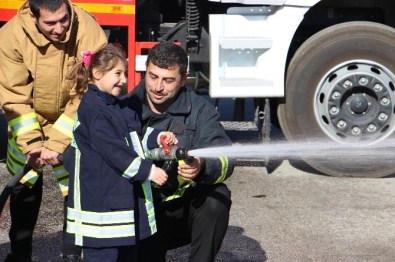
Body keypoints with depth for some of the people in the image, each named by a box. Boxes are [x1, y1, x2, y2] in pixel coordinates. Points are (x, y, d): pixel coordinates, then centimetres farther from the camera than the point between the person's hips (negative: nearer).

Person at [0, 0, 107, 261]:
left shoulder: (89, 32, -29)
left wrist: (56, 144, -26)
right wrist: (32, 144, -26)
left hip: (75, 123, -2)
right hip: (27, 122, 2)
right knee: (24, 186, 12)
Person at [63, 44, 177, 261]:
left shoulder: (118, 107, 14)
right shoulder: (92, 109, -16)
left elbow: (133, 140, 21)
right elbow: (113, 150, -22)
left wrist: (156, 138, 3)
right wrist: (147, 170, -23)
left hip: (125, 194, 10)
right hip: (100, 200, -10)